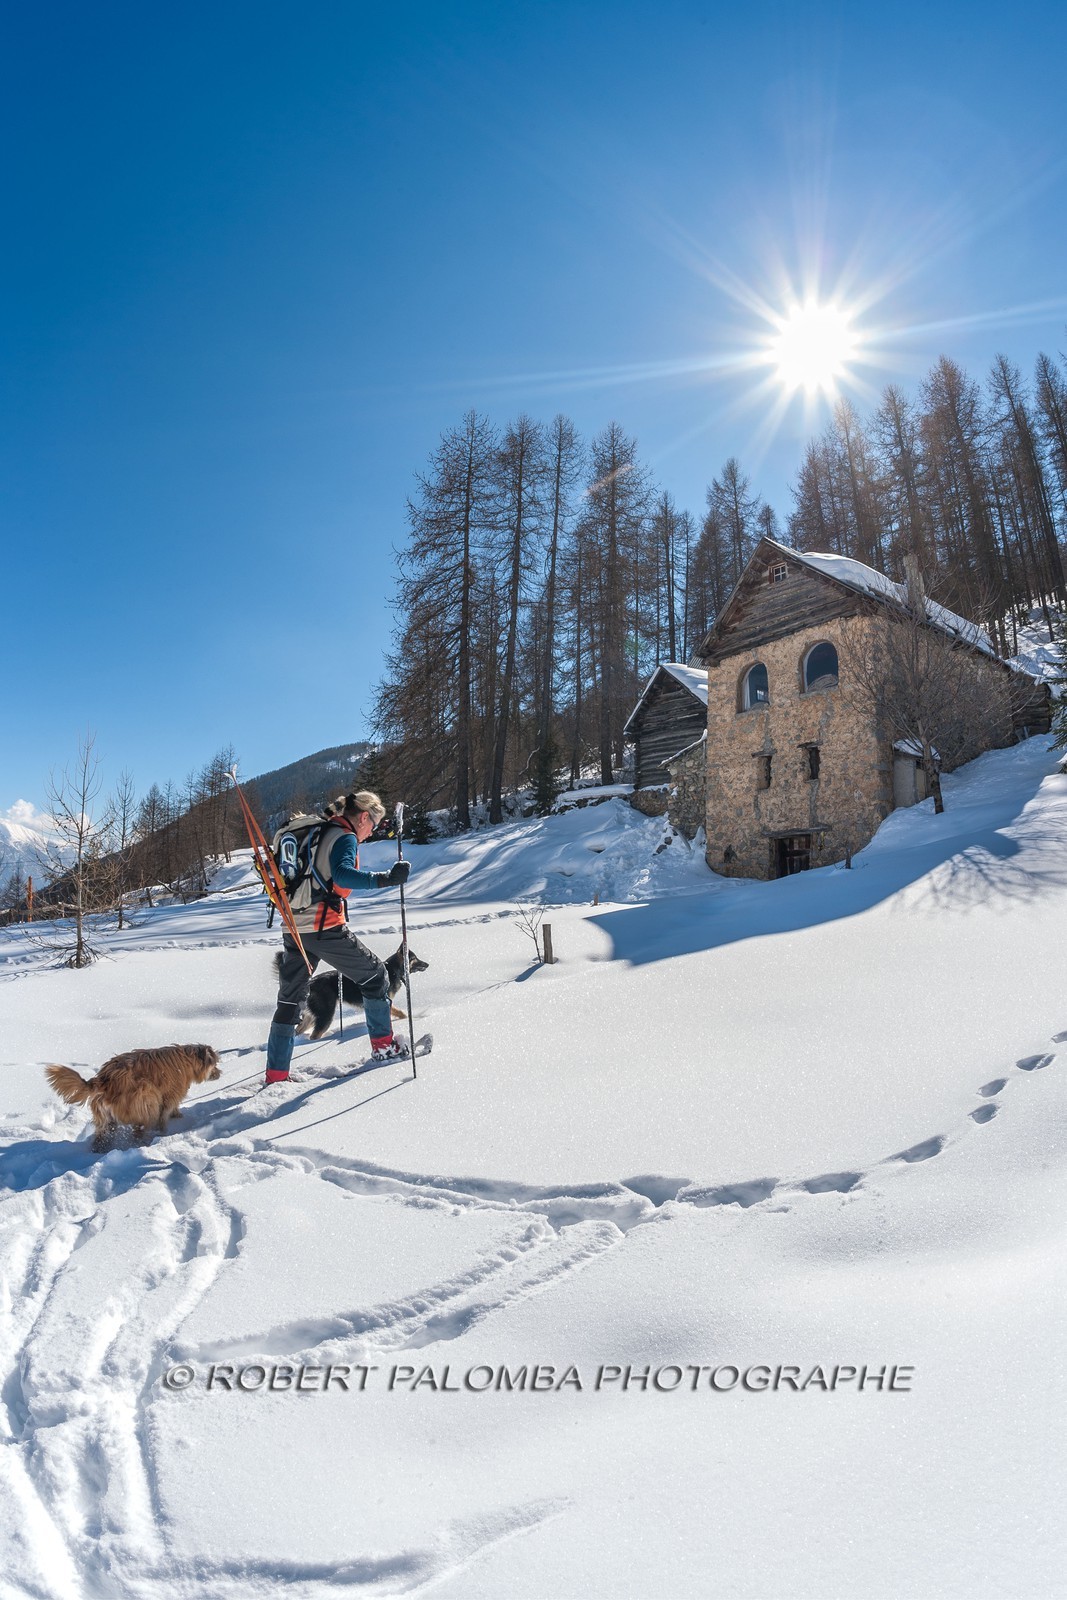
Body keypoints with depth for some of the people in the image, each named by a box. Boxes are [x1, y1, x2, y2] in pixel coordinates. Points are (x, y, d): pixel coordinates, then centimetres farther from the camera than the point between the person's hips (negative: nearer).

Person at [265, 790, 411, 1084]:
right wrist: (385, 879, -37)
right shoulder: (345, 837, -8)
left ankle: (276, 1074, 15)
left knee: (290, 999, 15)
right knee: (374, 975, 11)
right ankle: (384, 1046, 18)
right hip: (325, 928, -8)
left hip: (293, 928, 8)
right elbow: (342, 874, -28)